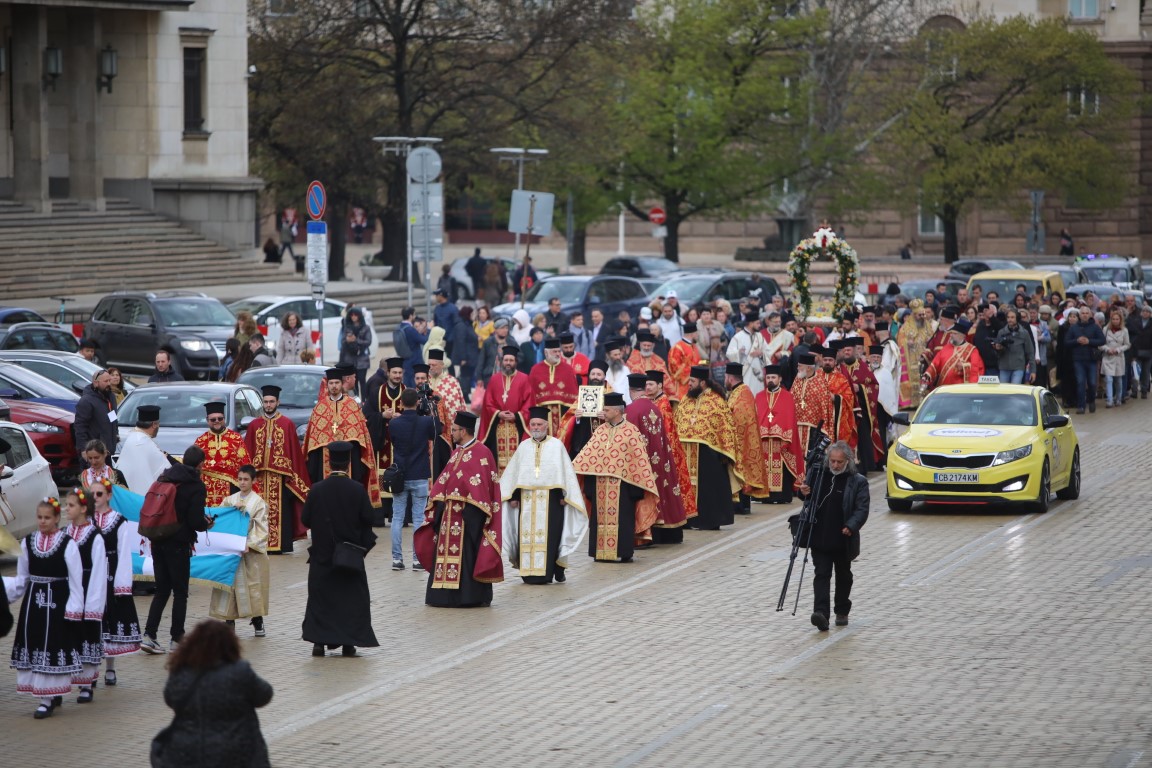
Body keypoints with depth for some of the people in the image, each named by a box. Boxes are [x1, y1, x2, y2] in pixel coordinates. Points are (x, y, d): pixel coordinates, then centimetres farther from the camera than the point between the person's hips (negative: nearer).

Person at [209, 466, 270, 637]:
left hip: (252, 552, -3)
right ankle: (229, 622, 8)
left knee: (253, 584, 1)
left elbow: (261, 529, -7)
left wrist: (250, 545, -18)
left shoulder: (258, 502, -3)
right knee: (230, 584, 2)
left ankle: (258, 623, 13)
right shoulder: (230, 500, 8)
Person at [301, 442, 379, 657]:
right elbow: (368, 520, -7)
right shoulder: (357, 490, -12)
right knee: (351, 597, 9)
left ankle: (319, 641, 5)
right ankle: (348, 642, 5)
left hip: (322, 554, 1)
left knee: (320, 597, 10)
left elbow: (306, 519, -4)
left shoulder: (317, 490, -10)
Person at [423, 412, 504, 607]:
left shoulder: (481, 453, -12)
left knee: (467, 554, -6)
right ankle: (449, 593, 14)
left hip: (468, 514, -9)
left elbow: (482, 487, -16)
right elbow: (445, 480, 18)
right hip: (450, 513, 9)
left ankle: (468, 595, -2)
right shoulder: (457, 453, 16)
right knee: (449, 552, 9)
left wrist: (473, 511, -19)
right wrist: (436, 501, 11)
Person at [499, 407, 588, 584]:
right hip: (527, 499, 3)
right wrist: (513, 496, 4)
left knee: (550, 535, -6)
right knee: (528, 535, -1)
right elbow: (513, 473, 12)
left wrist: (564, 495, -7)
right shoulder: (523, 447, 12)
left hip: (550, 498, -3)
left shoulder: (556, 446, 4)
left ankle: (547, 572, -2)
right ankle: (530, 572, 2)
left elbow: (566, 471, 1)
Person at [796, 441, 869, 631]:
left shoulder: (857, 482, -5)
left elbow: (862, 509, -9)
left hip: (843, 540, -1)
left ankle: (842, 612, 31)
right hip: (820, 538, 1)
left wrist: (851, 526, -25)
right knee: (822, 575, -9)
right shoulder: (818, 474, 4)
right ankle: (821, 613, -19)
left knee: (843, 576, 15)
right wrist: (804, 493, -7)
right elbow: (809, 500, 17)